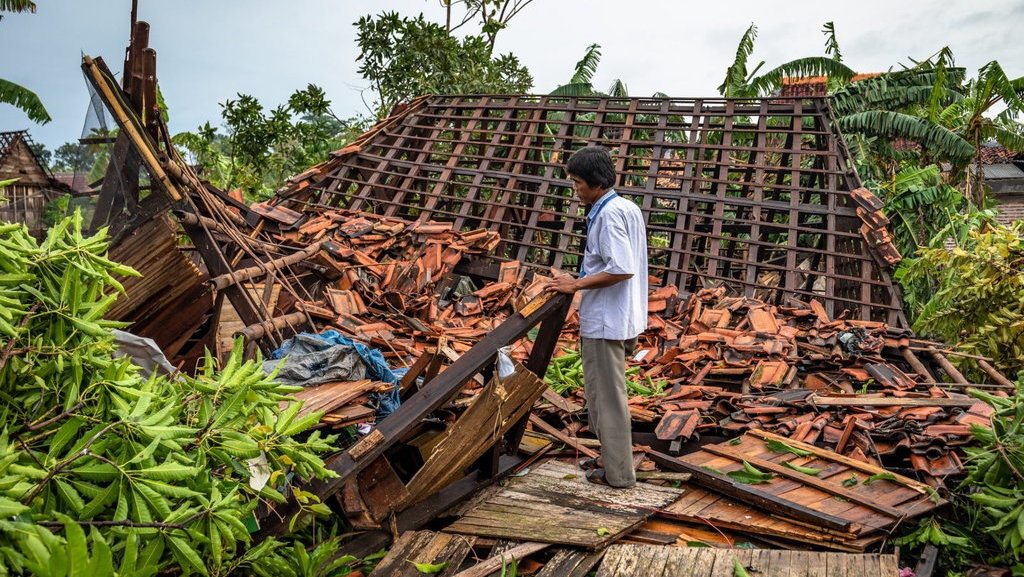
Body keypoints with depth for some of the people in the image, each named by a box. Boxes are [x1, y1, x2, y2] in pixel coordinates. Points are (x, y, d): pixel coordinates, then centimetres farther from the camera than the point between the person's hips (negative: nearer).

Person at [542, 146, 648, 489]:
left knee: (607, 395, 1)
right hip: (622, 318, 11)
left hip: (606, 321, -11)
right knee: (604, 392, 21)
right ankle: (613, 458, 32)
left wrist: (576, 285, -19)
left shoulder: (608, 215, -19)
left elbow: (621, 269, -28)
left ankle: (618, 472, 12)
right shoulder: (628, 208, 12)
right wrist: (581, 280, 14)